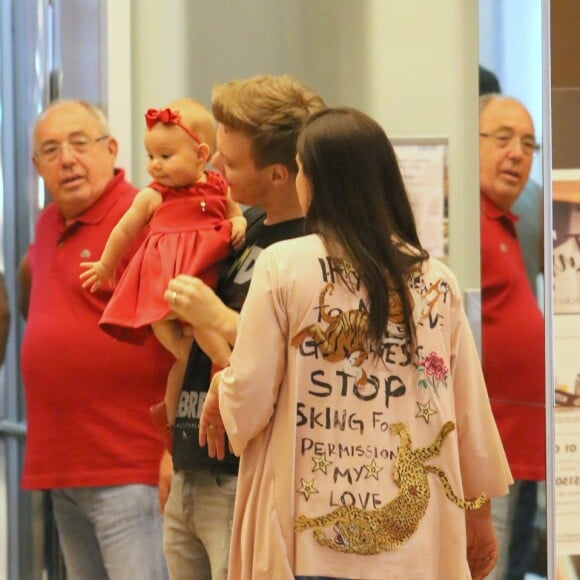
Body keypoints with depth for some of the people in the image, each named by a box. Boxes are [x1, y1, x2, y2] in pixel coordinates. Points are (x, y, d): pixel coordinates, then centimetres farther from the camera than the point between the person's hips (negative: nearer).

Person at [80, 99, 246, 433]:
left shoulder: (219, 188, 14)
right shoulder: (153, 197, 8)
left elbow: (234, 212, 30)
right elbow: (125, 231, 19)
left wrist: (239, 224, 5)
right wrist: (106, 267, 29)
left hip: (206, 273, 2)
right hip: (164, 277, -2)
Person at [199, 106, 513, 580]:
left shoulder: (284, 265, -5)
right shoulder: (437, 280, 3)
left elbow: (249, 403, -4)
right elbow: (470, 410, 7)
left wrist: (219, 390, 18)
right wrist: (479, 510, 20)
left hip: (310, 534, -2)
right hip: (416, 533, 3)